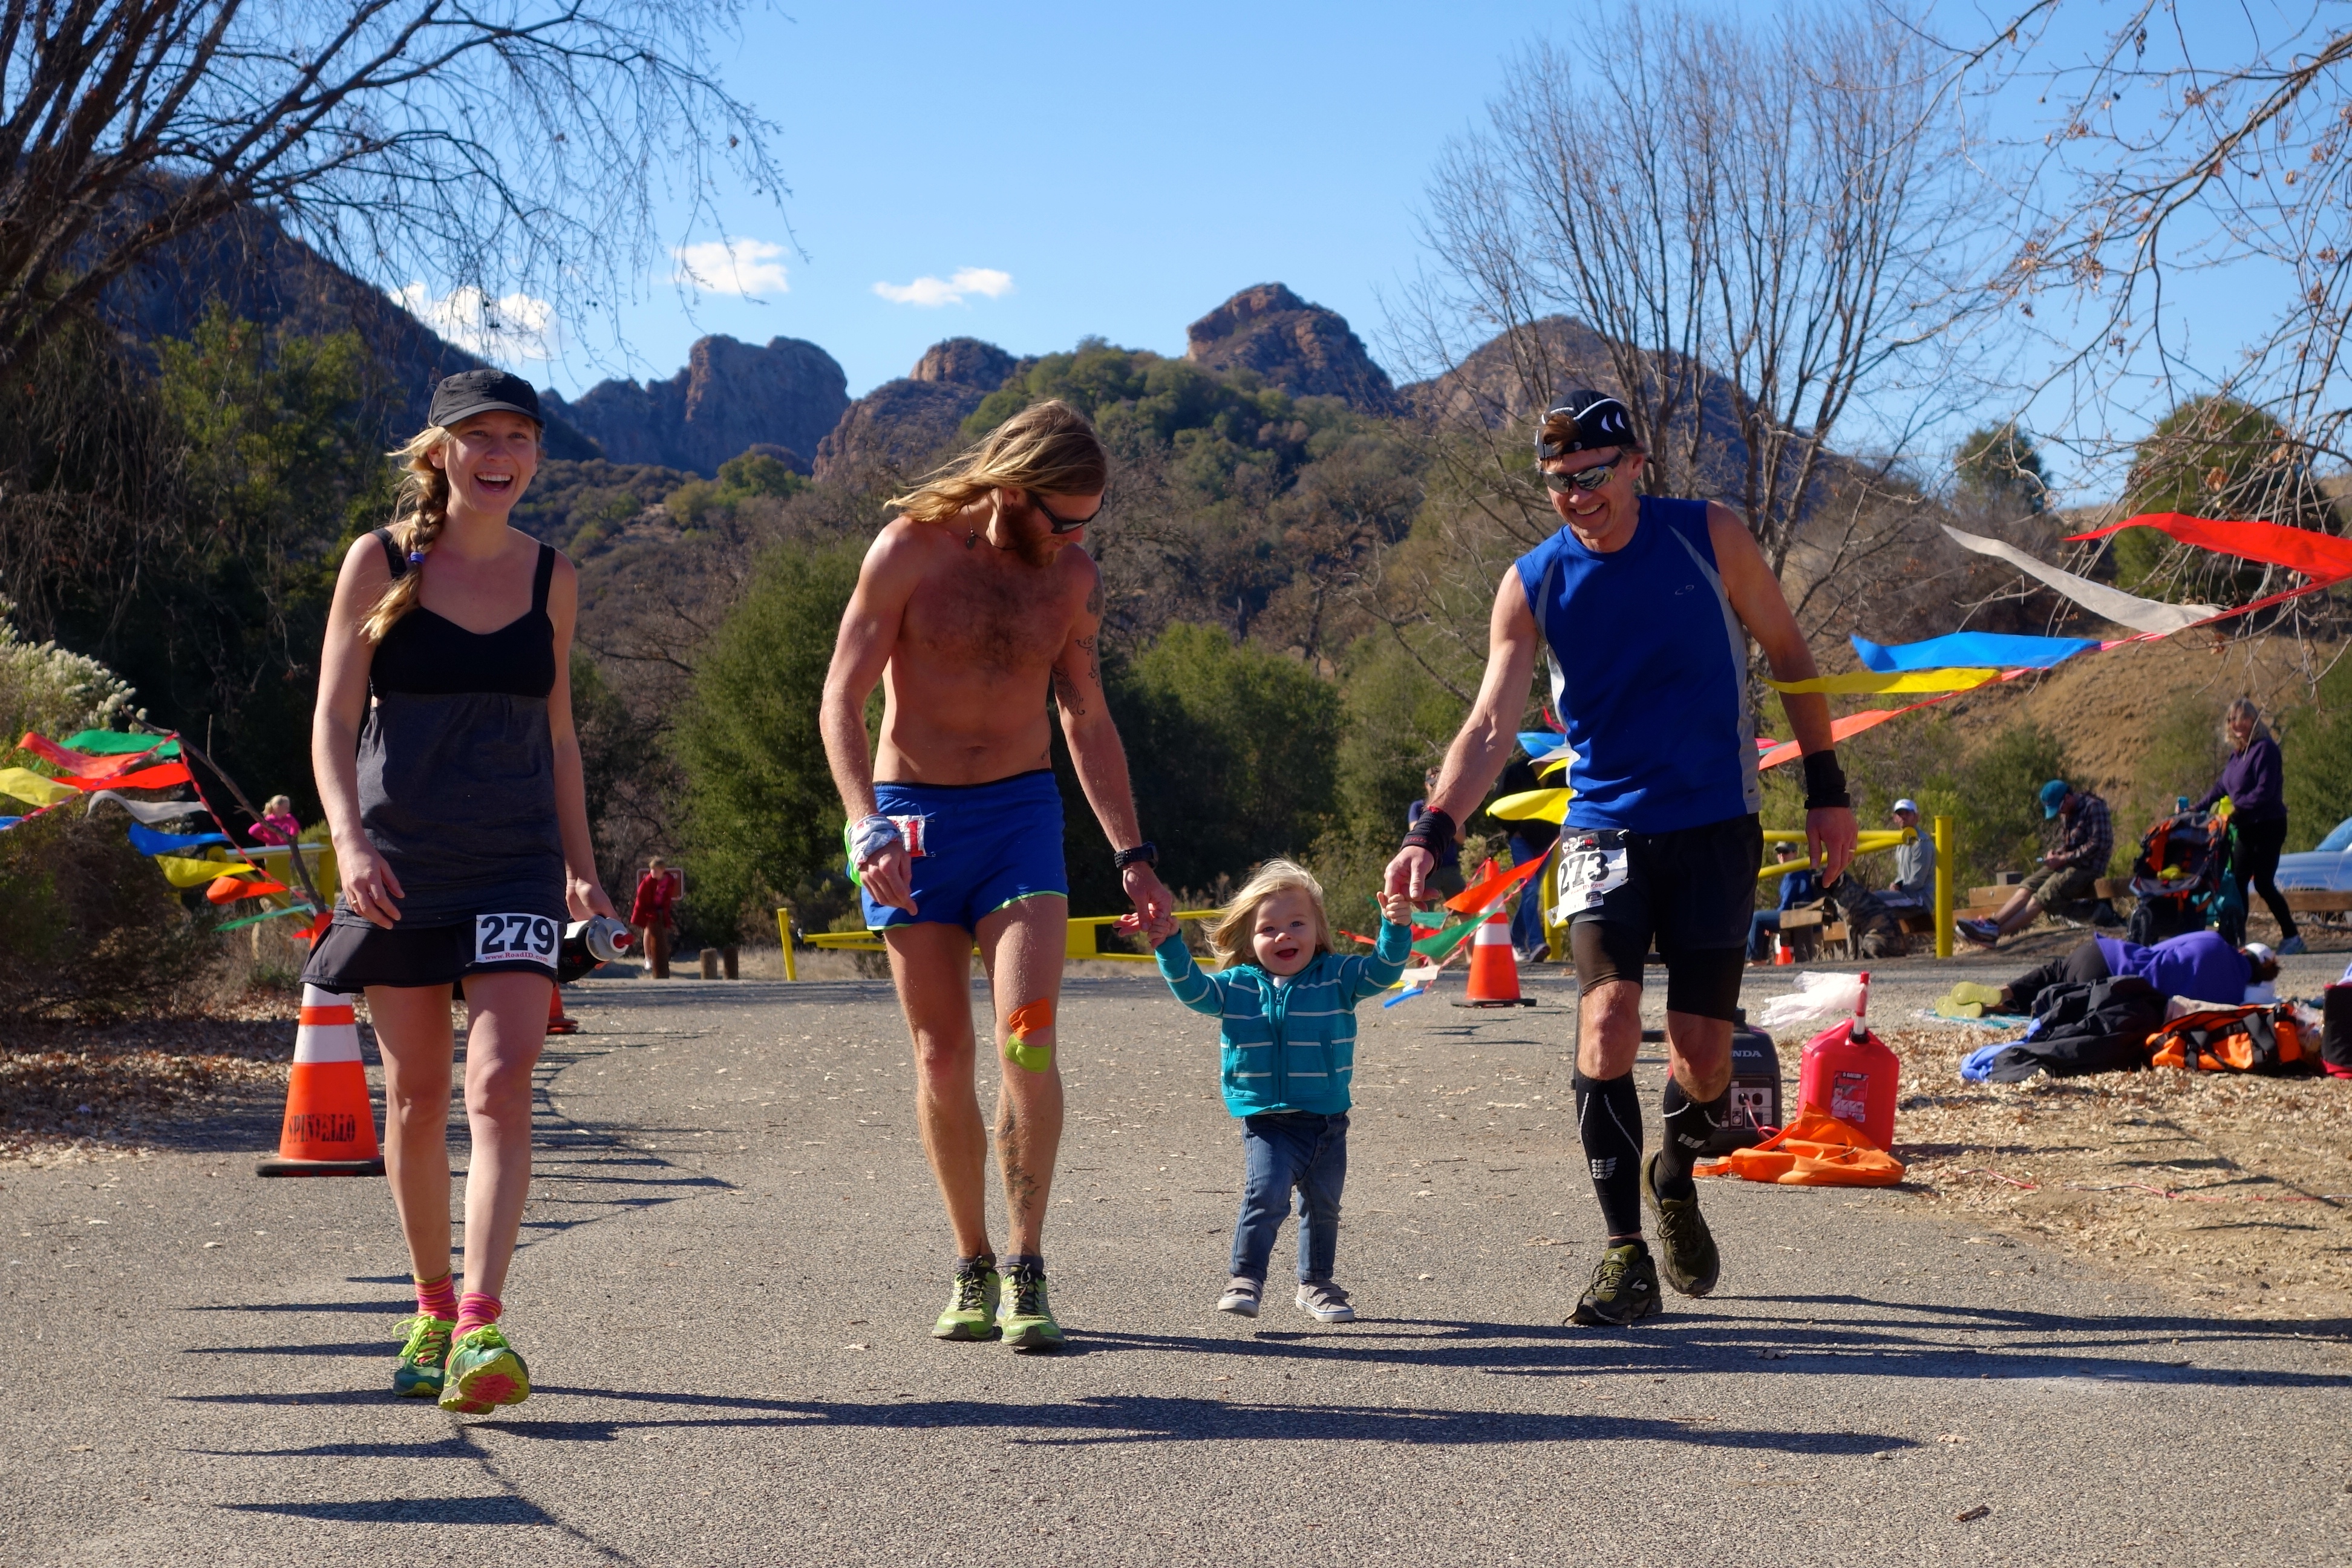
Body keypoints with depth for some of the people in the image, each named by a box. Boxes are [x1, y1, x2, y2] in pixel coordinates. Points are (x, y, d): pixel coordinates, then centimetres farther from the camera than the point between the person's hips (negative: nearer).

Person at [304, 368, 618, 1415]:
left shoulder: (549, 580, 8)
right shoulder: (380, 563, 1)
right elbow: (333, 719, -3)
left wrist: (580, 868, 15)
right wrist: (348, 839, -18)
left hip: (516, 861, 1)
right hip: (399, 861, -1)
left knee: (501, 1084, -15)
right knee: (415, 1096, 7)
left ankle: (482, 1330, -20)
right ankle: (432, 1309, 25)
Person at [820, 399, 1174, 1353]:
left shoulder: (1073, 578, 4)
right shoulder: (911, 551, -8)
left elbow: (1088, 720, 14)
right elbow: (841, 702, -9)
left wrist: (1131, 854, 9)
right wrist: (866, 827, -22)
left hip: (1021, 812, 2)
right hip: (912, 815, -2)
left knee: (1028, 1034, -16)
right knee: (941, 1057, 0)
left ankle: (1027, 1272, -11)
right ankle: (971, 1267, 14)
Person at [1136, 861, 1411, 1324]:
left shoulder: (1338, 978, 1)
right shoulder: (1237, 987, 3)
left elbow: (1382, 970, -8)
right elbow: (1192, 989, -3)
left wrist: (1396, 928, -26)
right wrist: (1169, 946, -19)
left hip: (1327, 1122, 2)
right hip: (1266, 1123, -2)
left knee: (1323, 1206, 13)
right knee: (1266, 1195, -20)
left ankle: (1315, 1284, 29)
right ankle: (1245, 1278, -10)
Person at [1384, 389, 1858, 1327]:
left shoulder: (1710, 537, -2)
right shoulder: (1532, 584, -2)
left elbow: (1787, 652, 8)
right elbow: (1491, 724, -8)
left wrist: (1826, 789, 5)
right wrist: (1432, 832, -22)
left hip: (1716, 829, 0)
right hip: (1606, 829, 0)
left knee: (1701, 1052, -2)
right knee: (1609, 1020, -20)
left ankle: (1674, 1180, 33)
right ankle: (1625, 1253, -11)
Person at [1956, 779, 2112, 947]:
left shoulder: (2093, 807, -14)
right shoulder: (2068, 813, 14)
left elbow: (2098, 844, -19)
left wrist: (2063, 858, -17)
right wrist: (2056, 854, 1)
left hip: (2087, 867, -9)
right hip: (2067, 863, 9)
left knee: (2042, 897, -21)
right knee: (2027, 887, -10)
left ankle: (1994, 933, -29)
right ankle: (1992, 923, -22)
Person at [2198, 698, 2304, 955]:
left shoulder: (2265, 749, -14)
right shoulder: (2237, 753, 12)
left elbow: (2265, 791, -22)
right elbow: (2221, 787, 18)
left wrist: (2238, 808, -23)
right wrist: (2198, 809, 10)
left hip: (2268, 826, -8)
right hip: (2245, 828, 8)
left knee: (2263, 883, -9)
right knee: (2238, 882, 4)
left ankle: (2292, 937, -3)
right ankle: (2236, 937, 7)